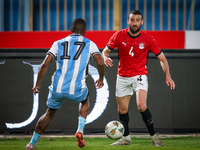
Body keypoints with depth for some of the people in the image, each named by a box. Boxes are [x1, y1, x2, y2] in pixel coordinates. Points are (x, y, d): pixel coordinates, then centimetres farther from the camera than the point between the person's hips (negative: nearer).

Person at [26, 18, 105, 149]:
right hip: (77, 89, -1)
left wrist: (37, 84, 13)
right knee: (85, 100, 34)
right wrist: (101, 79, 16)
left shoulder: (59, 43, 12)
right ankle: (80, 130, 13)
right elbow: (100, 63, -3)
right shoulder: (89, 44, 9)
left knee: (49, 114, 26)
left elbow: (45, 64, 5)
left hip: (58, 88, 1)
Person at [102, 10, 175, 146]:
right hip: (122, 77, 3)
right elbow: (106, 50, 8)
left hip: (139, 75, -3)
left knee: (142, 106, -23)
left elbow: (162, 58, 2)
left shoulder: (147, 39, -7)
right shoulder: (119, 36, -4)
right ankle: (126, 138, 27)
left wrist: (168, 76, -8)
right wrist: (106, 57, -16)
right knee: (122, 110, 7)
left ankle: (154, 136, -9)